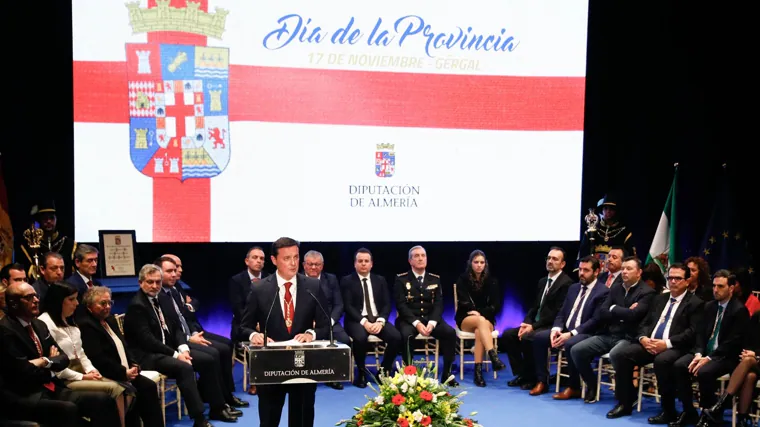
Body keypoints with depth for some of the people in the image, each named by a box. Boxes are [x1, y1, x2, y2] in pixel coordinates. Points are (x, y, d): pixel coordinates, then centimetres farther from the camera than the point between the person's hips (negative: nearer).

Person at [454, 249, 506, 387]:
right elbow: (464, 304, -7)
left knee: (479, 332, -36)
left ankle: (478, 371, -42)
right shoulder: (463, 280, 1)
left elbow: (496, 306, 0)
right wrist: (479, 315, -16)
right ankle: (493, 357, -53)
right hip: (465, 319, -1)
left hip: (486, 318, 1)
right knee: (480, 320, -38)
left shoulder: (492, 281, 5)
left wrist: (480, 312, -13)